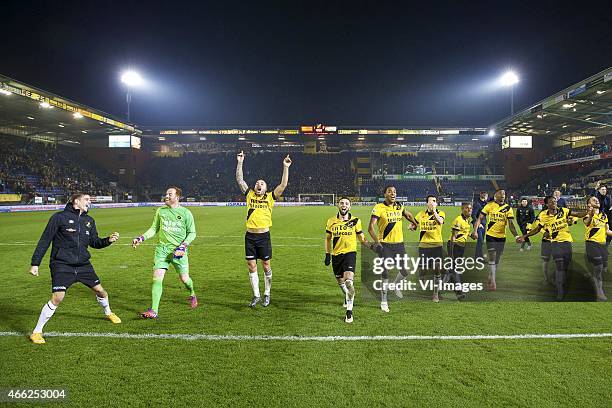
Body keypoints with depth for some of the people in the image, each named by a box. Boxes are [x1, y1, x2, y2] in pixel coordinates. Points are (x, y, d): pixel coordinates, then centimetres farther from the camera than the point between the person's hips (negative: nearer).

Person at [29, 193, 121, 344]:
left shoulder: (89, 220, 9)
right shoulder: (59, 217, -7)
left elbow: (94, 242, 15)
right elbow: (44, 241, -5)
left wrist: (108, 240, -5)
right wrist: (35, 263, -6)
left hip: (83, 265, 5)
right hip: (62, 266, -5)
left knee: (100, 291, 9)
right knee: (57, 298, -16)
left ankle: (108, 313, 40)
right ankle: (37, 332, 4)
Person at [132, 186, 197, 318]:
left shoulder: (186, 213, -3)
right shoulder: (160, 211, 7)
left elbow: (192, 233, 1)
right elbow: (154, 229, 17)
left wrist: (183, 246, -12)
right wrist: (141, 238, 4)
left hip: (179, 250, -2)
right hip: (162, 249, 2)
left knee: (184, 278, 1)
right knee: (157, 277, -9)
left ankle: (192, 295, 35)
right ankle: (154, 311, -6)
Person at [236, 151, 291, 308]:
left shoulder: (270, 197, 2)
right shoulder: (249, 195, 8)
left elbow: (283, 184, -5)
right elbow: (239, 180, 6)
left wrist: (285, 167, -10)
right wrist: (240, 162, 2)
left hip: (264, 236, -2)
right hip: (250, 236, 2)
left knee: (266, 266, 6)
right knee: (251, 266, 6)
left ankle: (267, 294, 22)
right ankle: (256, 295, 20)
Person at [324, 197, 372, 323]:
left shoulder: (355, 221, -1)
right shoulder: (331, 221, 3)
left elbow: (361, 238, 8)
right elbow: (328, 238, 14)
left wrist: (371, 246, -8)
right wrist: (327, 254, 8)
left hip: (350, 253, -3)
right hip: (336, 255, 3)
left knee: (349, 281, -19)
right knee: (340, 281, 15)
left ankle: (349, 312, -12)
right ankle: (348, 296, 49)